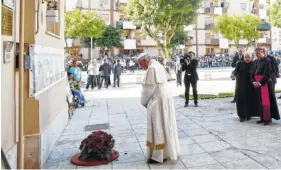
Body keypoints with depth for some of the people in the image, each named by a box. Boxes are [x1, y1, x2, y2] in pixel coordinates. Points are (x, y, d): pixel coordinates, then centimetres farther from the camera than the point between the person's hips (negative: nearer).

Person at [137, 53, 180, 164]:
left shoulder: (151, 68, -19)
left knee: (158, 128, 0)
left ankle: (159, 156, 10)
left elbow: (148, 89, -19)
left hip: (158, 101, -10)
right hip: (165, 98, 10)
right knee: (165, 126, 18)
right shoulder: (158, 65, 11)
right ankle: (168, 151, 31)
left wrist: (143, 102, -2)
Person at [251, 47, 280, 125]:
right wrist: (254, 81, -3)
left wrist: (261, 82, -17)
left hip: (265, 83, -7)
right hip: (258, 84, 7)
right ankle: (262, 118, 18)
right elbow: (252, 73, 11)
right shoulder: (256, 61, 12)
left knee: (266, 101, -3)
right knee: (260, 101, 10)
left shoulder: (267, 60, -10)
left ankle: (268, 118, 5)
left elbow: (268, 73, -16)